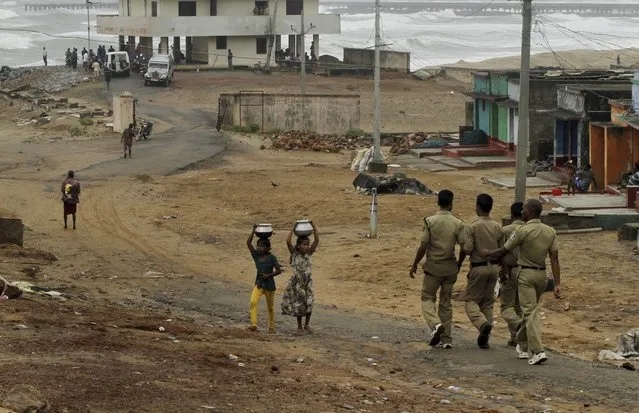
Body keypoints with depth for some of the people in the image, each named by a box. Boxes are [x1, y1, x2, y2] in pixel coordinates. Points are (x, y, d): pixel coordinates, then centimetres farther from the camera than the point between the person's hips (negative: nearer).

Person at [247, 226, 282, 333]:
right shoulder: (256, 256, 1)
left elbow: (279, 271, -10)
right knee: (253, 302, -21)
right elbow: (248, 243, -5)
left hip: (269, 285, -3)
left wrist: (268, 275, -20)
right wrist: (254, 230, -8)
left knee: (270, 307, 10)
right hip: (259, 284, 3)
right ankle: (254, 325, -25)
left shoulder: (272, 258, -9)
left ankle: (271, 327, 25)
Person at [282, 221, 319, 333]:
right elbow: (288, 241, -22)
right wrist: (293, 229, -20)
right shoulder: (294, 254, -7)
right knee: (298, 304, 5)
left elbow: (317, 240, -8)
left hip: (307, 282, 2)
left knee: (309, 303, -7)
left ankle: (306, 324, 12)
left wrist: (313, 226, -13)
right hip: (296, 282, -2)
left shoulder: (309, 253, -1)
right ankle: (299, 326, 21)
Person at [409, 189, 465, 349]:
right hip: (450, 268, 2)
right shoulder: (458, 223, -3)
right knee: (446, 302, 12)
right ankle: (446, 339, 12)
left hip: (433, 267, -2)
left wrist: (414, 265, 1)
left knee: (427, 298, 10)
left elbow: (423, 246, -11)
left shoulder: (430, 221, -9)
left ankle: (435, 324, -17)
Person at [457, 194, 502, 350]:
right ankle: (484, 339, 11)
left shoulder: (473, 227, -13)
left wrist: (459, 263, -1)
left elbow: (467, 249, -18)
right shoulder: (497, 227, 3)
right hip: (494, 267, 5)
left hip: (478, 267, -5)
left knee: (471, 300, 5)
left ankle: (483, 324, -23)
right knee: (488, 302, 12)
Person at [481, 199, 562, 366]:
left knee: (530, 312, -8)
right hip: (542, 274, 6)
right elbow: (554, 259, -1)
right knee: (531, 310, 20)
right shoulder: (550, 232, 3)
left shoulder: (522, 231, -14)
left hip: (526, 274, -6)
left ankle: (538, 351, -18)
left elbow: (503, 251, -5)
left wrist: (487, 253, 15)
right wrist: (557, 284, -1)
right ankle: (523, 346, 33)